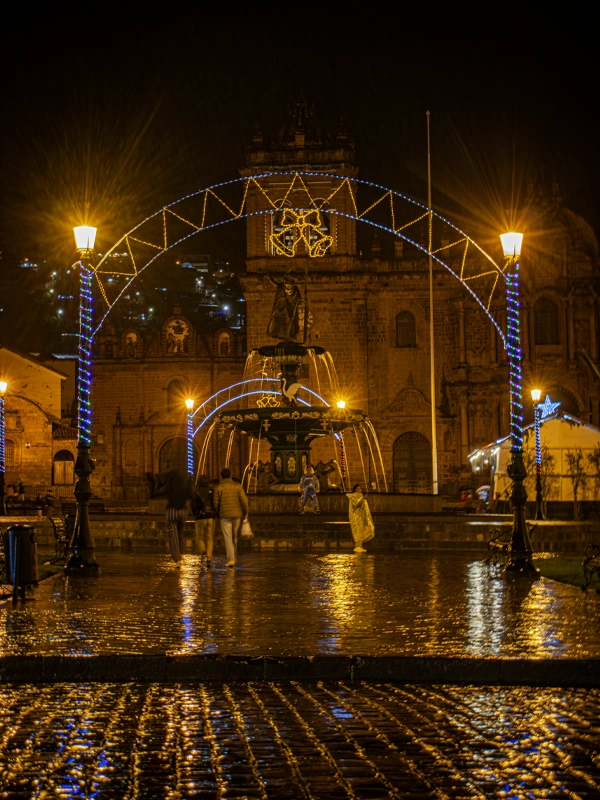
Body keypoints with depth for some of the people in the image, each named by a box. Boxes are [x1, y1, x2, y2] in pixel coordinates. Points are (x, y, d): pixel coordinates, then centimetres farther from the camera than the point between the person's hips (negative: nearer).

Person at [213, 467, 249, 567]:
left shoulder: (218, 487, 0)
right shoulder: (238, 486, 4)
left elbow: (215, 503, -1)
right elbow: (244, 500, -1)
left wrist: (218, 515, 13)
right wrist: (245, 513, 10)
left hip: (225, 516, -2)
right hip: (237, 514, 2)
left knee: (228, 537, -3)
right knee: (235, 537, 15)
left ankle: (230, 559, -13)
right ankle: (235, 557, 21)